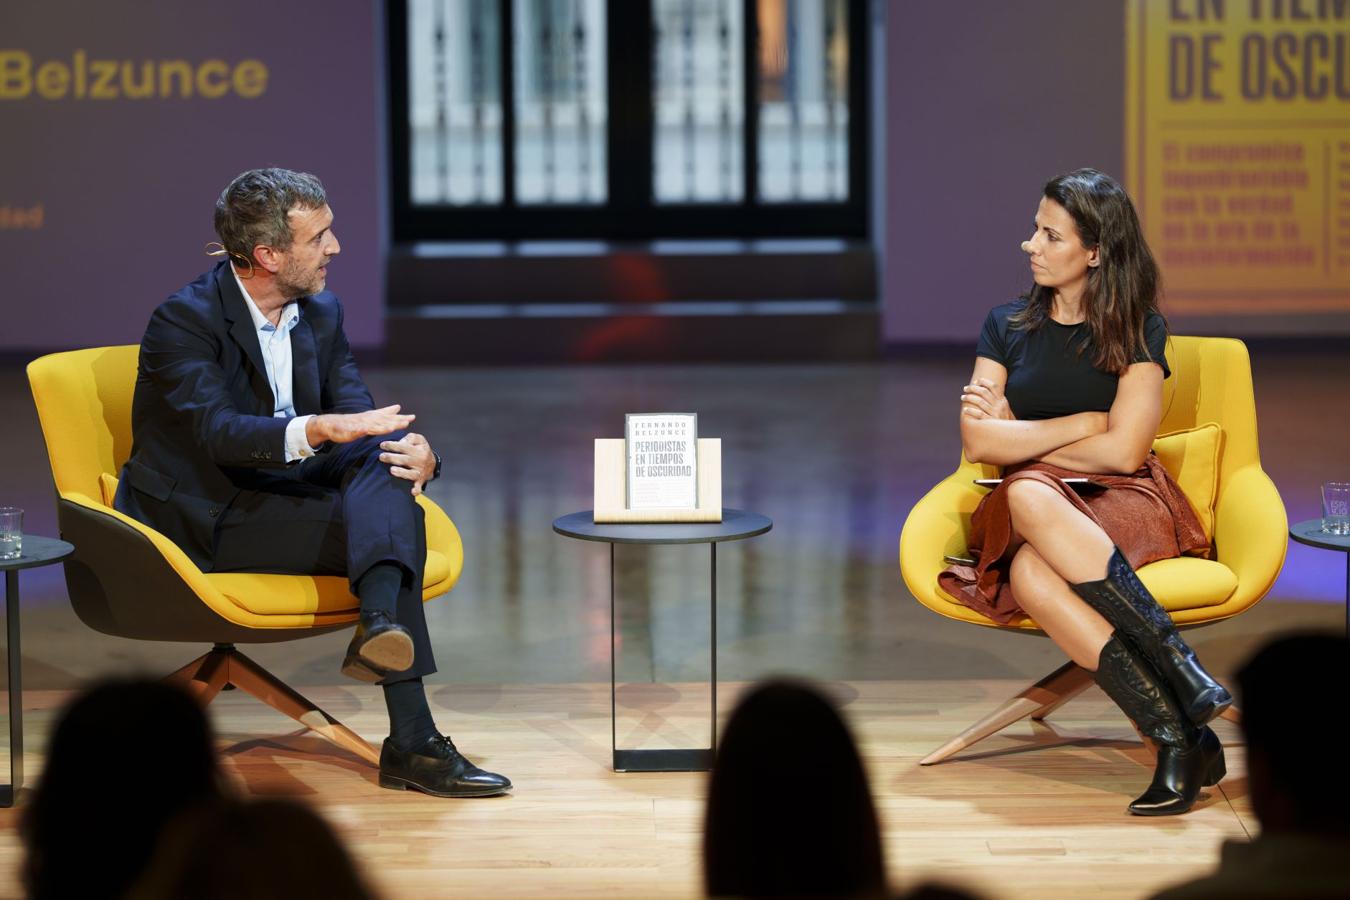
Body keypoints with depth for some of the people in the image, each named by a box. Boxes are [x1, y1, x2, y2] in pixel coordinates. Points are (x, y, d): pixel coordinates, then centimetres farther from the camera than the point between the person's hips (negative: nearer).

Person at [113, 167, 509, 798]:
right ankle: (411, 742, -36)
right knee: (385, 525, -26)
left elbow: (359, 417, 1)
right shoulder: (184, 320, -15)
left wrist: (418, 454, -23)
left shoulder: (321, 314, 8)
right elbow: (217, 432, -29)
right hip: (202, 521, -7)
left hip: (278, 492, 7)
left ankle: (381, 626, -44)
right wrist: (317, 430, -46)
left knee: (389, 450, -23)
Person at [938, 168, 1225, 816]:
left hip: (1123, 503, -3)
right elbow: (978, 443, 1)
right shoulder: (1008, 325, 13)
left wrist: (1017, 436, -1)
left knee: (1034, 571, -39)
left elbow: (1122, 451, -8)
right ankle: (1184, 740, -41)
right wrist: (1082, 425, -5)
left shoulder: (1137, 330, 3)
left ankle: (1183, 743, -38)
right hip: (1033, 509, 3)